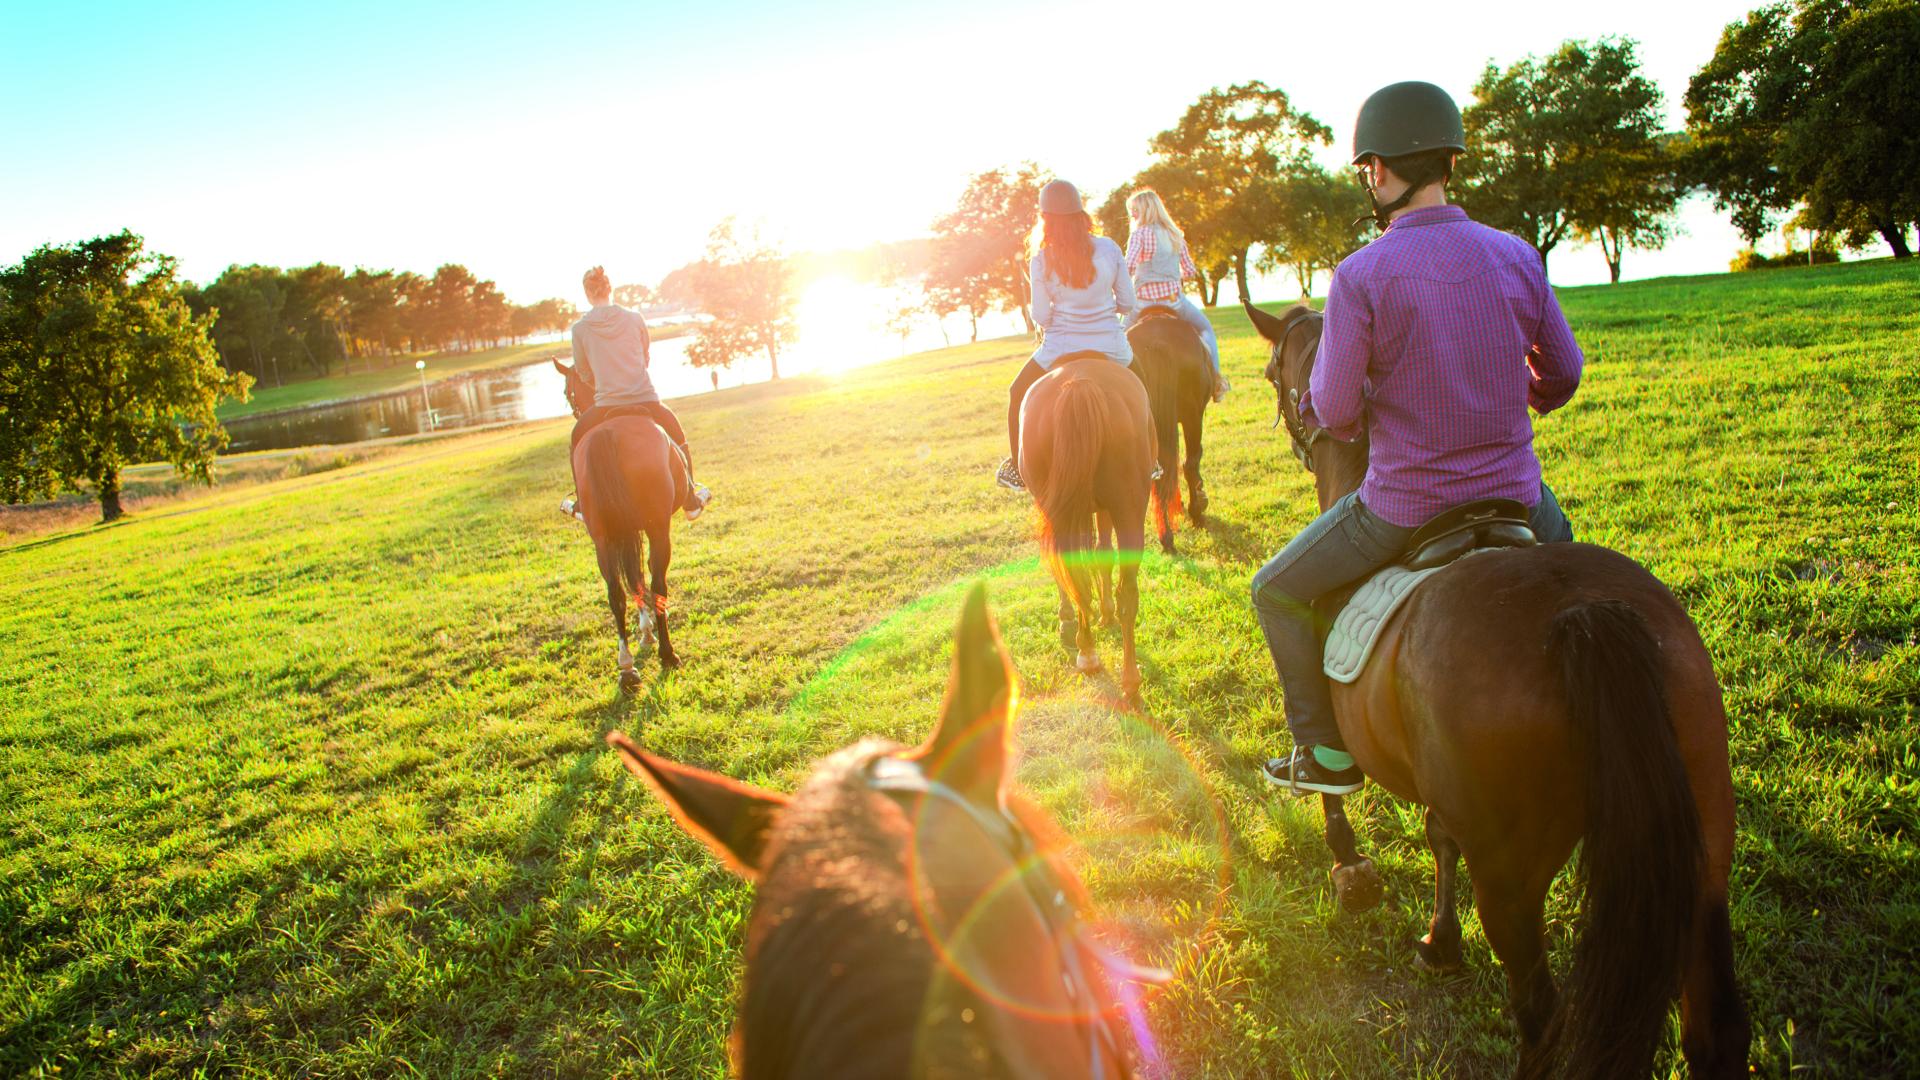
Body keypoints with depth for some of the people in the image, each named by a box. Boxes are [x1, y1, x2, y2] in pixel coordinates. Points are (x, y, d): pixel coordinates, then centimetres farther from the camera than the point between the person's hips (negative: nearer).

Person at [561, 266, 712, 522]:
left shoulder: (580, 328, -2)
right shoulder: (635, 319, 0)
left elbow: (582, 371, 10)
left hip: (606, 404, -1)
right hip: (646, 399, 1)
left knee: (577, 439, 27)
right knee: (678, 436, 26)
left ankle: (582, 504, 28)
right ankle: (691, 500, 31)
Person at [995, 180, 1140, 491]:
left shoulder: (1041, 261, -9)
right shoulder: (1109, 249, -5)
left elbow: (1041, 318, -6)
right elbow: (1128, 304, 1)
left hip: (1062, 348, -2)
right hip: (1110, 346, 2)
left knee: (1018, 396, 24)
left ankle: (1018, 469, 27)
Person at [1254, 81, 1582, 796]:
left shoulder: (1360, 275, -17)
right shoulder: (1516, 256, -3)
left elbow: (1334, 409, -14)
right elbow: (1562, 375, 9)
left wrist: (1348, 415, 11)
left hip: (1403, 509, -5)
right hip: (1513, 494, 5)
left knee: (1278, 593, 19)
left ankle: (1327, 753, 22)